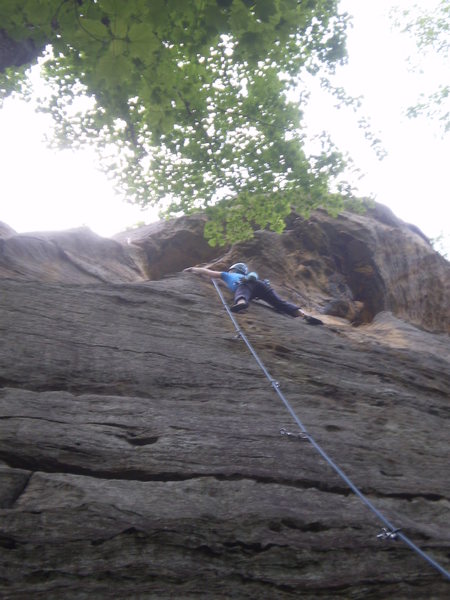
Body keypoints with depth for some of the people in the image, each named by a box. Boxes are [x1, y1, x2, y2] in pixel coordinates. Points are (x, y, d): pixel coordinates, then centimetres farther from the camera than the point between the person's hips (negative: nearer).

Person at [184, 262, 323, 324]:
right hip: (260, 283, 5)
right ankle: (304, 315, -30)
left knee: (241, 295, -37)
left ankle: (241, 303, -74)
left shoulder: (227, 275, 38)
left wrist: (193, 269, 60)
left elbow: (206, 271, 44)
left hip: (245, 284, -5)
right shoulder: (243, 276, 49)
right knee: (281, 303, -10)